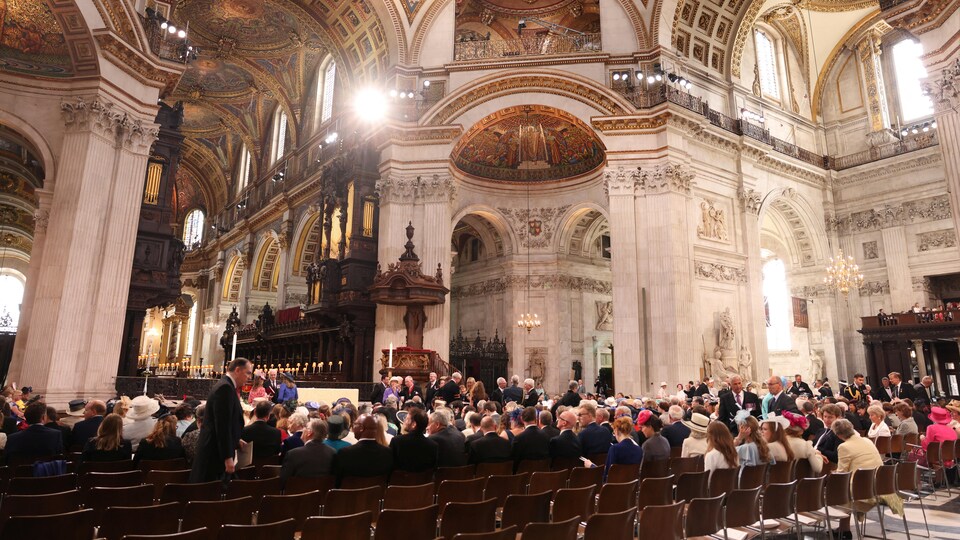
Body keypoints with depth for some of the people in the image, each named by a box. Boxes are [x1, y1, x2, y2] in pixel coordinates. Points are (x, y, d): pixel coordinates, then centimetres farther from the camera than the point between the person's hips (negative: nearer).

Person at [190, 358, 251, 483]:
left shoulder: (226, 386, 12)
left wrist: (235, 441, 13)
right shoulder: (225, 388, -19)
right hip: (215, 454, -10)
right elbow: (222, 425, -23)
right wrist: (228, 458, -21)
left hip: (217, 450, 10)